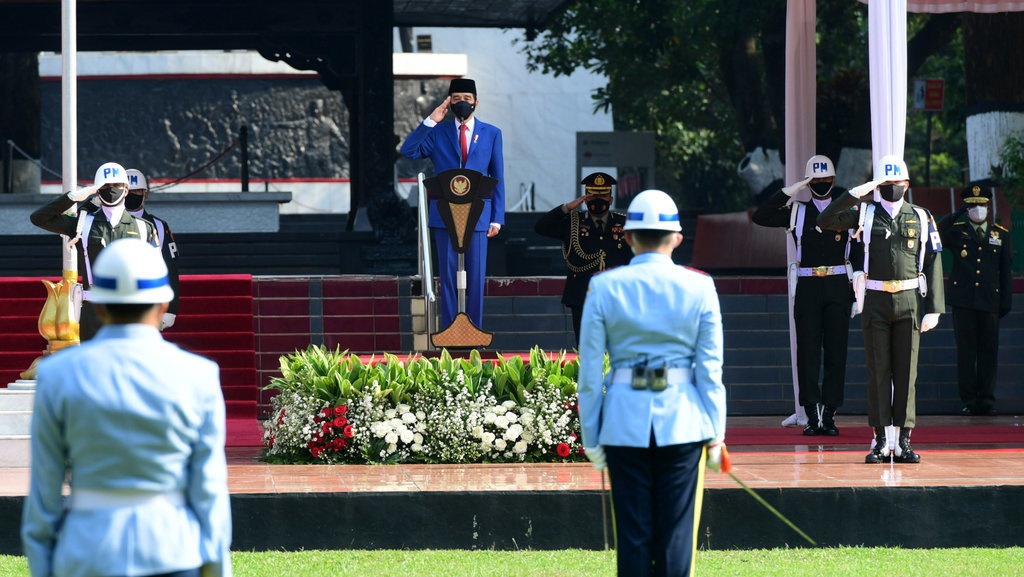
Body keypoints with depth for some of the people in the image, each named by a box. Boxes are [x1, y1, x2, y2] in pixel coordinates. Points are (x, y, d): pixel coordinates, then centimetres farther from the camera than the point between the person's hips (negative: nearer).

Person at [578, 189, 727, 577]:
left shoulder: (604, 288, -1)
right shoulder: (698, 288, -1)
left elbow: (590, 370, 0)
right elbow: (710, 369, 0)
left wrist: (591, 437, 7)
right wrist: (716, 433, 6)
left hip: (625, 424, 0)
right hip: (683, 424, 0)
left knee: (633, 534, 5)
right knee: (677, 531, 2)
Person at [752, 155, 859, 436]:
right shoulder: (797, 212, 8)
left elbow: (858, 253, 10)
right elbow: (760, 217, -3)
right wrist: (788, 192, -7)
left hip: (838, 286, 0)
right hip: (807, 287, 0)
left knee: (836, 350, 0)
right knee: (808, 352, -3)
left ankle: (829, 414, 5)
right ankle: (812, 415, 0)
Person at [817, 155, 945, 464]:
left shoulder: (922, 218, 6)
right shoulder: (865, 214, 5)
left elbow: (933, 264, 4)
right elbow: (825, 221, -8)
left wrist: (933, 309, -2)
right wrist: (856, 193, -14)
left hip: (909, 301, 0)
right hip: (875, 302, 0)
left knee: (906, 372, 1)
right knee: (878, 372, 1)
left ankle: (904, 441, 6)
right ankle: (881, 441, 5)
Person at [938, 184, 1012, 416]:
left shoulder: (1001, 235, 11)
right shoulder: (956, 231, 7)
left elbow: (1006, 272, 11)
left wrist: (1006, 301, 5)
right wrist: (956, 215, -14)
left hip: (990, 302, 1)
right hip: (963, 301, -1)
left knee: (989, 352, 2)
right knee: (965, 352, 0)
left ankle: (987, 400, 8)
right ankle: (969, 400, 4)